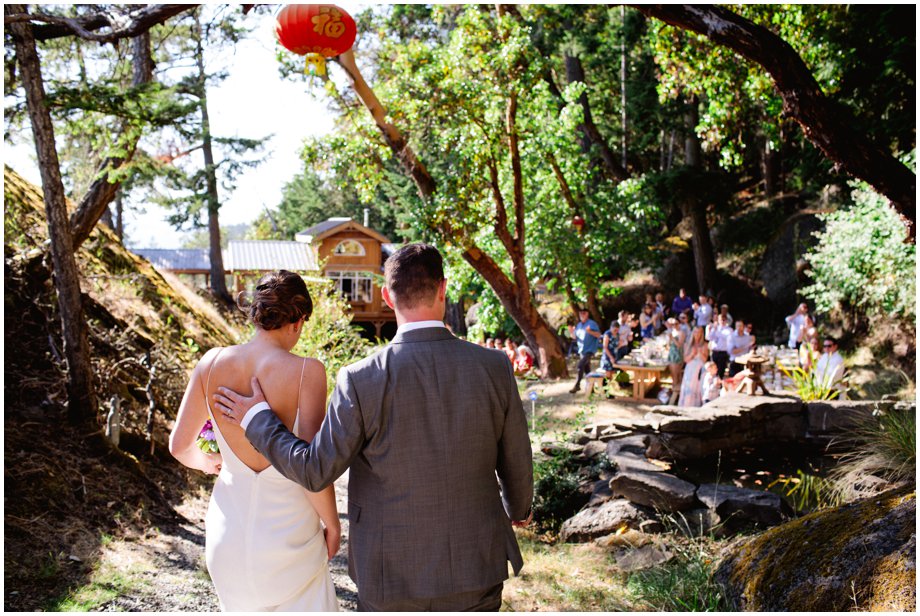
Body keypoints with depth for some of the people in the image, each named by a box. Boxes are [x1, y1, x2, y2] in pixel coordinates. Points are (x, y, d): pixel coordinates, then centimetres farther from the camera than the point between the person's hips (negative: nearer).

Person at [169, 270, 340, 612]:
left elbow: (179, 445, 1)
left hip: (228, 532, 5)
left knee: (246, 608, 28)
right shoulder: (306, 371, -20)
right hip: (287, 539, -4)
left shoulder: (212, 362, -8)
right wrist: (332, 524, -5)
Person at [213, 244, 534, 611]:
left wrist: (256, 418, 6)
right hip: (476, 569, 2)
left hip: (391, 572, -1)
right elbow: (516, 463, 1)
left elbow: (316, 471, -10)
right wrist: (518, 507, 24)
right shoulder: (494, 368, -11)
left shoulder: (361, 381, -17)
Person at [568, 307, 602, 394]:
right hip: (581, 350, 8)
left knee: (580, 366, -20)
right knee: (586, 369, 15)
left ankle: (576, 386, -18)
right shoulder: (579, 325, 11)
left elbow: (599, 335, -15)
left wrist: (590, 331, -30)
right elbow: (575, 337, 13)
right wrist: (571, 332, -8)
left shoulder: (592, 324, -10)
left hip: (589, 350, -8)